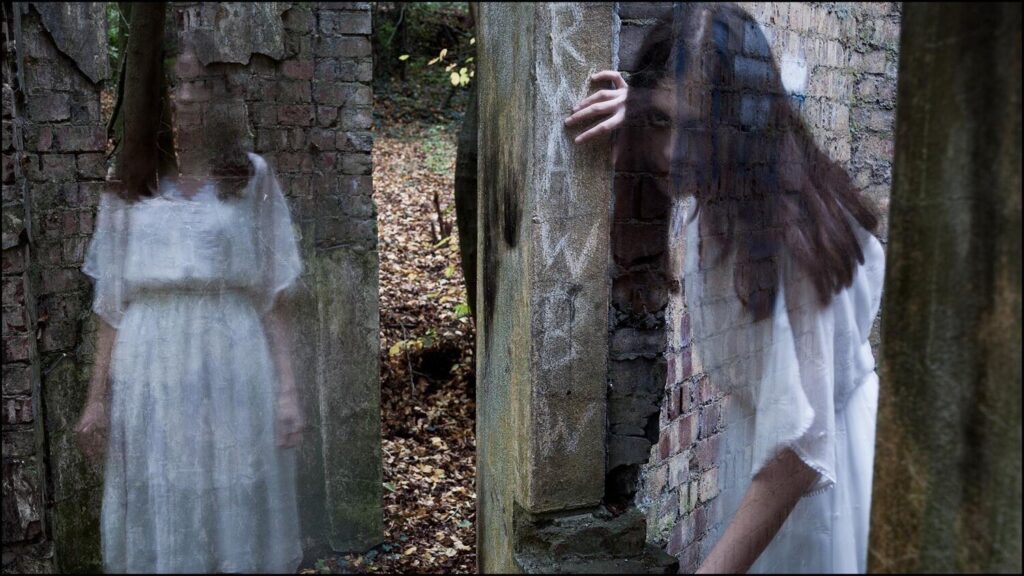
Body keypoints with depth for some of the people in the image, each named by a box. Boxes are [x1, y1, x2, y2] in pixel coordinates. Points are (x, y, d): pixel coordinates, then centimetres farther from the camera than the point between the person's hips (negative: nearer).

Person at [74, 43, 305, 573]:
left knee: (236, 511, 5)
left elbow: (273, 297, 1)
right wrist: (97, 396, 5)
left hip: (234, 367, -1)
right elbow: (111, 302, 9)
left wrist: (286, 388, -5)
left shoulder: (252, 177, 5)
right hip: (150, 371, 2)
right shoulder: (128, 185, 9)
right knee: (157, 520, 8)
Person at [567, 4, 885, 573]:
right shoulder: (719, 187, -15)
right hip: (755, 424, 7)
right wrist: (654, 113, -13)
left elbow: (800, 446, -37)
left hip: (823, 444, -7)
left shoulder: (783, 240, -37)